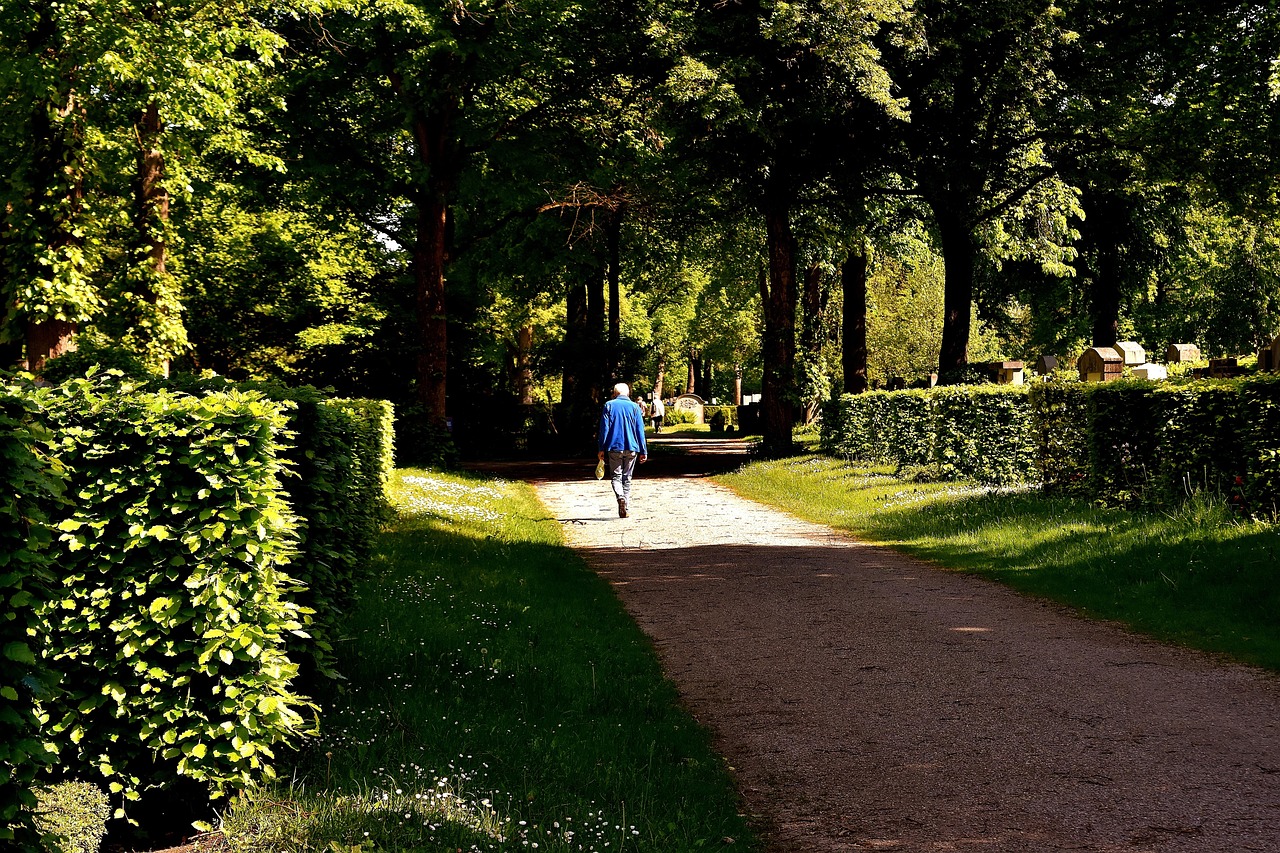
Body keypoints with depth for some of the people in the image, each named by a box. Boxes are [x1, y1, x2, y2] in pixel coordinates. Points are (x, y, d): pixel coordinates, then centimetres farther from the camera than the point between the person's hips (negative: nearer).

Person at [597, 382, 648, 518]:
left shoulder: (609, 406, 1)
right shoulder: (635, 407, 4)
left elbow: (604, 428, -2)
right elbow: (640, 430, 3)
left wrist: (601, 449, 1)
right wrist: (643, 451, 6)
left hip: (614, 448, -1)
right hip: (631, 448, 2)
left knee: (616, 476, 4)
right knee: (627, 477, 11)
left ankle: (620, 496, -24)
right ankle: (626, 507, 9)